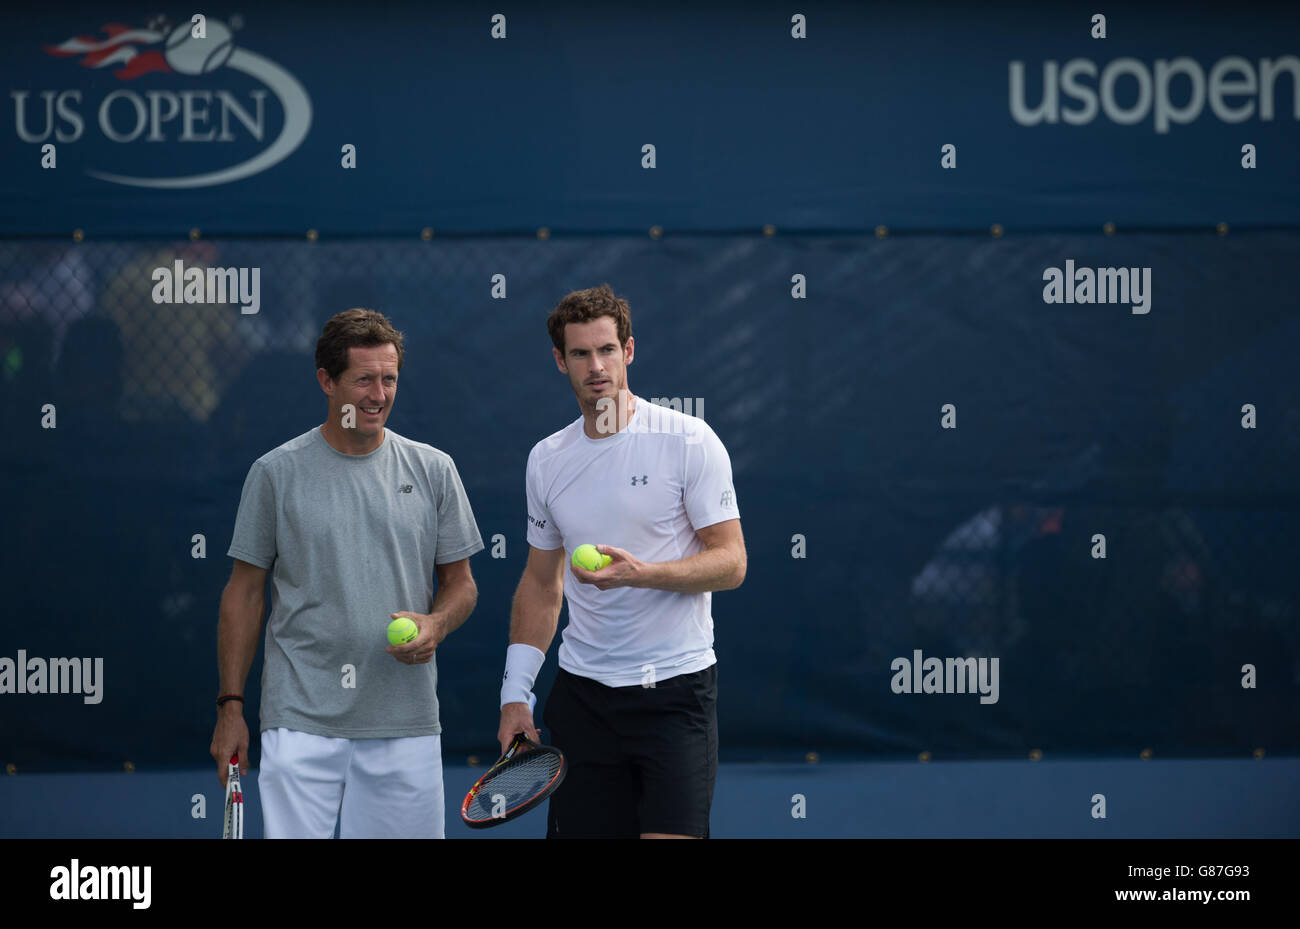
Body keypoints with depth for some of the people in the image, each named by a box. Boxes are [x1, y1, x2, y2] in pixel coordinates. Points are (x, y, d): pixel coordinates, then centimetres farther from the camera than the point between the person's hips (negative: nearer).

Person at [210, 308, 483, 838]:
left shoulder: (433, 470, 7)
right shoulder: (275, 472, 2)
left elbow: (459, 582, 13)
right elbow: (244, 594, 6)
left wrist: (435, 625, -10)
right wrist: (230, 706, 2)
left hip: (405, 726, 2)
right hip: (301, 722, -2)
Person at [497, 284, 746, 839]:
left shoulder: (688, 440, -5)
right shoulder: (546, 459, 9)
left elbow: (730, 562, -7)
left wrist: (641, 573, -23)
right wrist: (515, 693, 11)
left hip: (675, 684, -4)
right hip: (582, 692, 4)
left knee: (671, 834, -15)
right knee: (582, 830, 2)